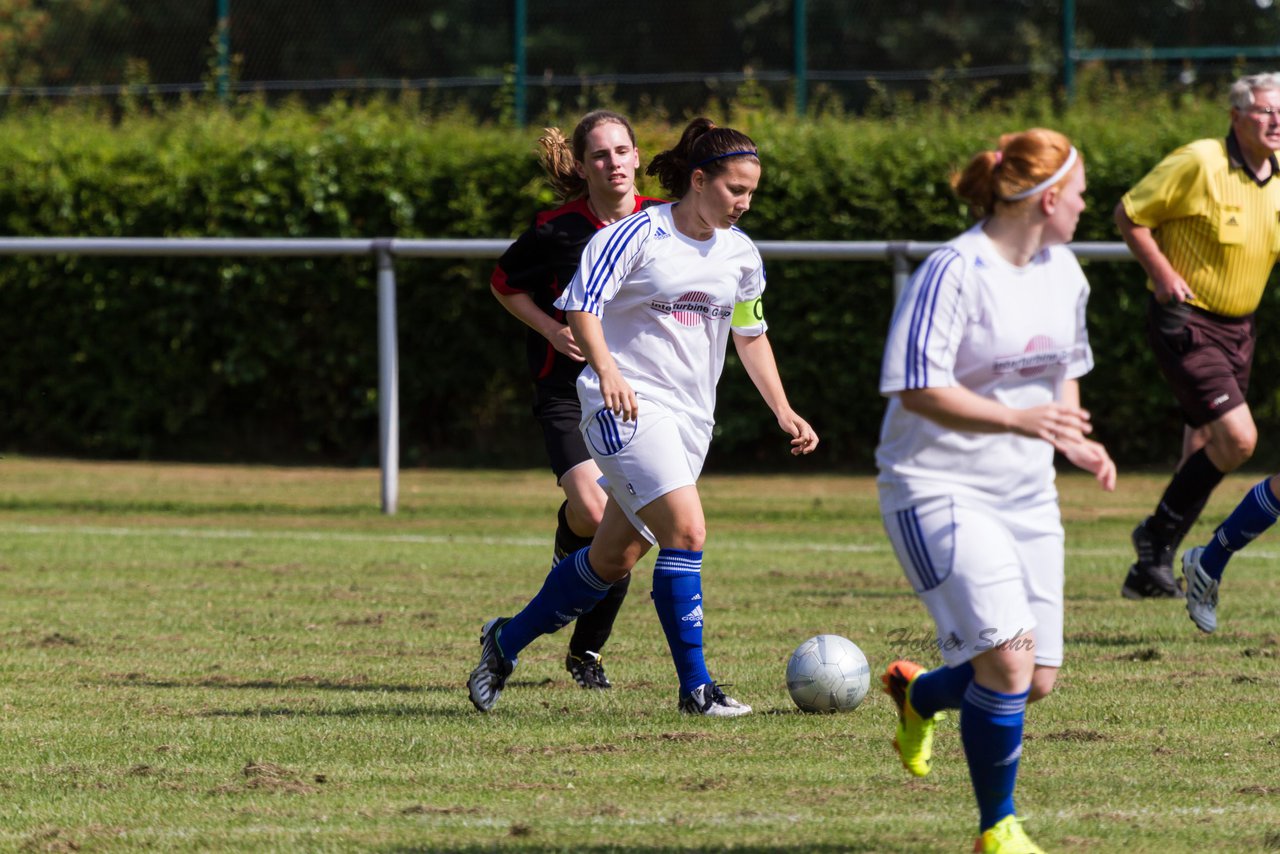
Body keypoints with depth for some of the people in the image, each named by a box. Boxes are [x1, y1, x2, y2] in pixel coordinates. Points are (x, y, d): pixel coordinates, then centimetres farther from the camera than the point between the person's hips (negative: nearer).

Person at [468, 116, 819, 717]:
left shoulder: (741, 255, 8)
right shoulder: (639, 234, -11)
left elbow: (750, 334, 21)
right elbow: (582, 305, -15)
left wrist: (782, 411, 13)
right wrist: (606, 368, -32)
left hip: (690, 417, 7)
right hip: (625, 404, -7)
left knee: (615, 558, 9)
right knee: (687, 531, -21)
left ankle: (508, 641, 28)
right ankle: (695, 686, -14)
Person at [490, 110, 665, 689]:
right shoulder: (558, 230, -10)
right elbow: (504, 283, 7)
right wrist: (553, 330, -6)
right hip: (569, 394, -3)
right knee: (591, 511, -24)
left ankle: (587, 652, 20)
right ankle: (567, 545, 13)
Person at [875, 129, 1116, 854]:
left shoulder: (1062, 271, 9)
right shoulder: (955, 273, -17)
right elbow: (918, 389, -21)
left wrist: (1075, 438, 6)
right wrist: (1019, 420, -29)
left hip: (1027, 494, 8)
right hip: (940, 489, -8)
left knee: (1037, 680, 5)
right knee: (1009, 660, -20)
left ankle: (918, 693, 37)